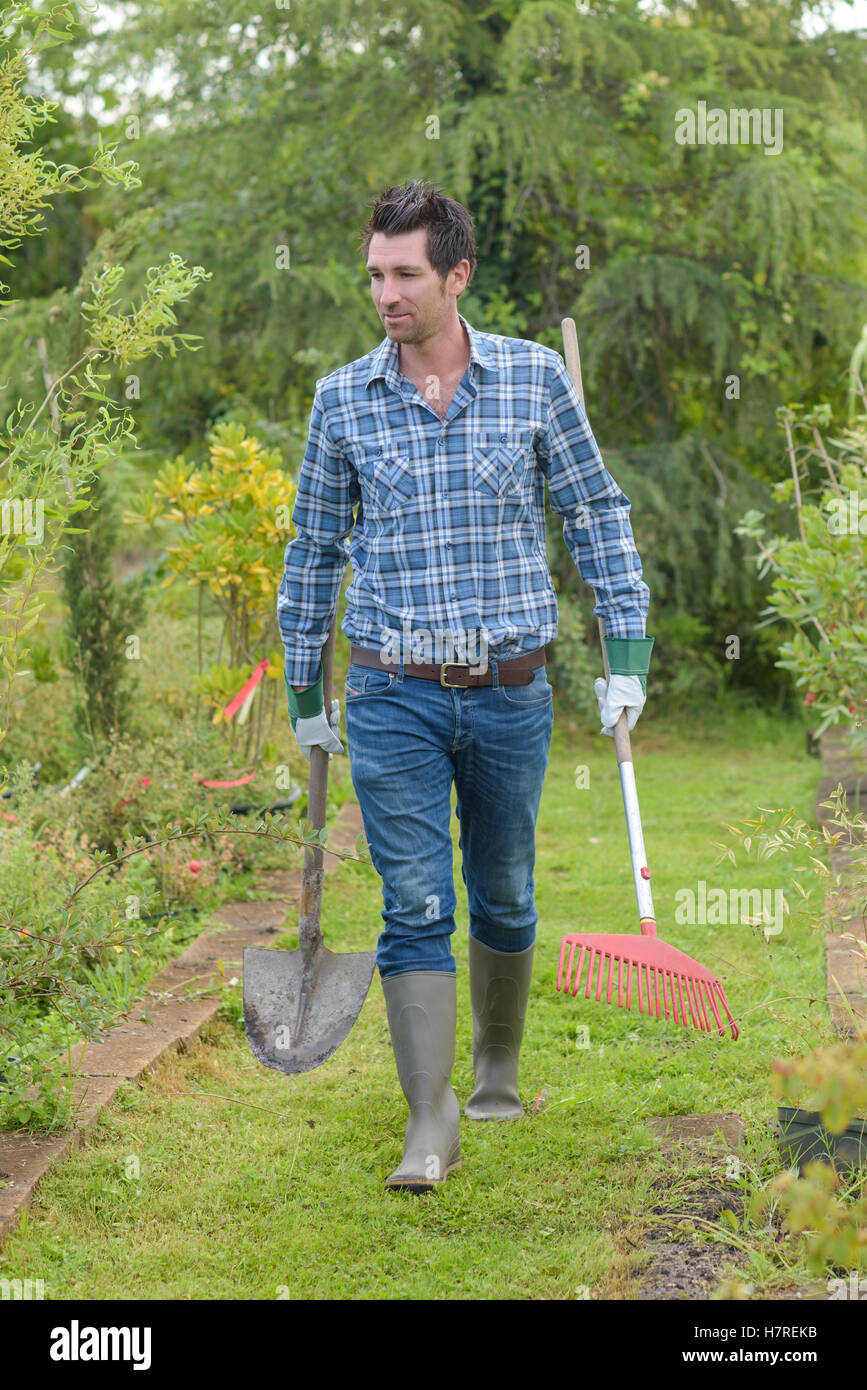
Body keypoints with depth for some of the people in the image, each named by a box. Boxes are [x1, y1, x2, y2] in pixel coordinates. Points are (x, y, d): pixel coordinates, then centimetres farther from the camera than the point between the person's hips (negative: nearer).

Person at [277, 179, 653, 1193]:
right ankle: (430, 1125, -2)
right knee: (415, 908, -6)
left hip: (511, 690, 1)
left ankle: (498, 1071, 34)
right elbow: (313, 549, 10)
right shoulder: (343, 399, 1)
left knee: (504, 899, 13)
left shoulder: (535, 378, 0)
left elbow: (596, 517, 6)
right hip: (393, 696, 0)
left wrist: (626, 655, 1)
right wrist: (304, 691, 12)